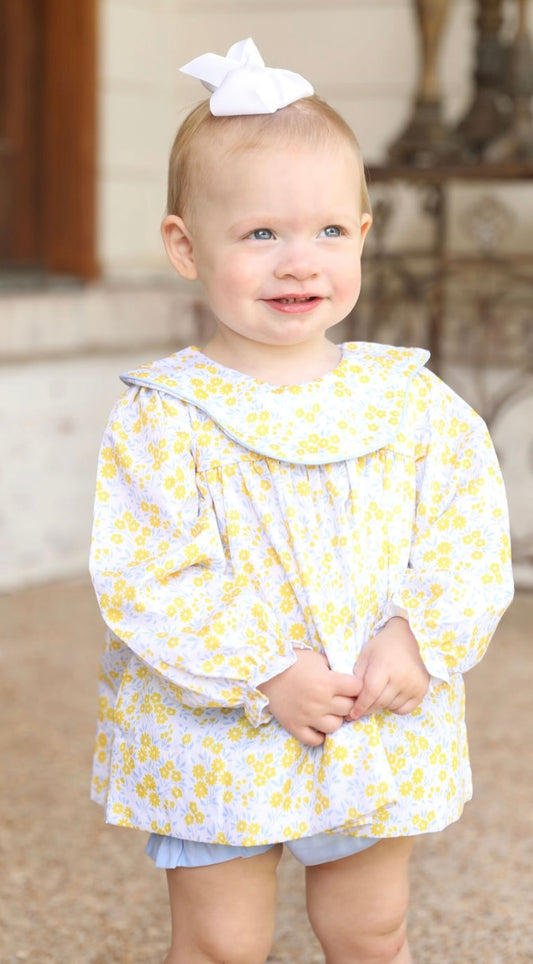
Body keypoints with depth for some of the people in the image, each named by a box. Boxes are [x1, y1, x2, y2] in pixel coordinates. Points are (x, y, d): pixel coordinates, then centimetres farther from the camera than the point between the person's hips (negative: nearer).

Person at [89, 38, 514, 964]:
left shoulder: (410, 396, -3)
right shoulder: (162, 417, -14)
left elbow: (471, 533, -2)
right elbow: (145, 580, -18)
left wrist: (420, 642, -18)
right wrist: (265, 674, -23)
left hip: (382, 738, 3)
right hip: (213, 740, -3)